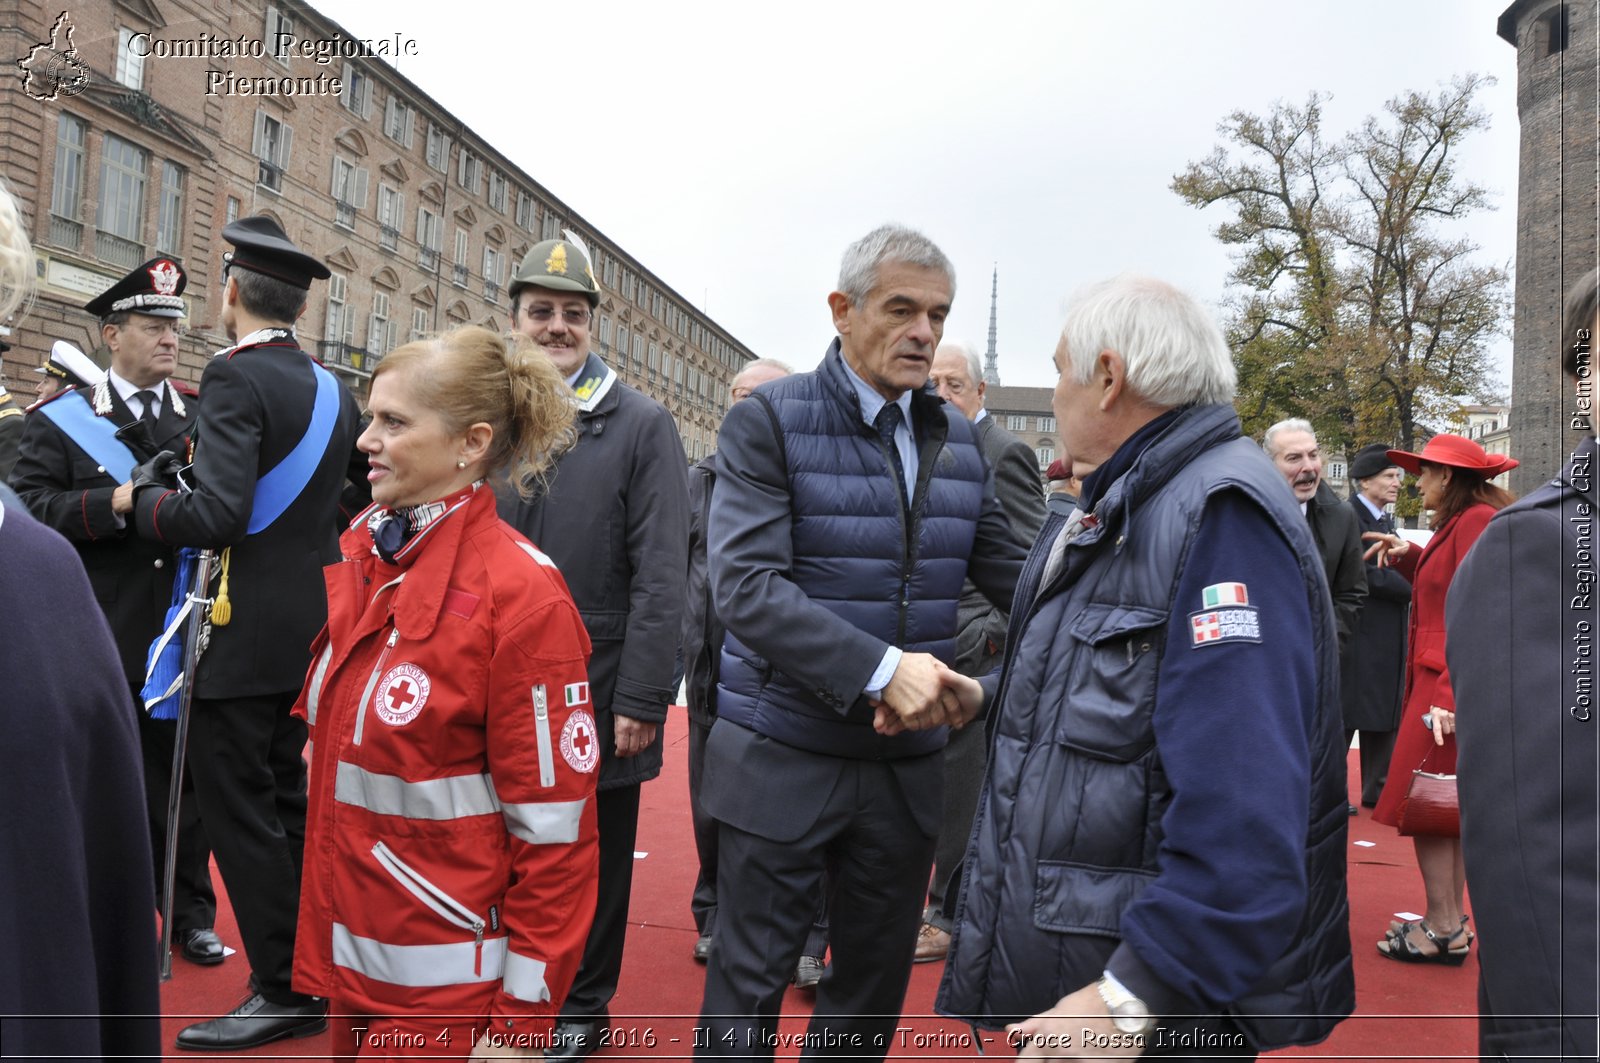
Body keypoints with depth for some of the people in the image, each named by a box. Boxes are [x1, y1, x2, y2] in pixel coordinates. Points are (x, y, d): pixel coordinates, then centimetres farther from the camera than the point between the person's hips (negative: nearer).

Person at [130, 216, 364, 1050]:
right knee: (284, 800, 18)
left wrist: (147, 496, -6)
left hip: (246, 635, -8)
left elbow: (215, 516, -23)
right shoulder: (334, 393, 8)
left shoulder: (235, 376, -15)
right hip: (311, 627, 8)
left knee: (238, 805, 2)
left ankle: (284, 992, 10)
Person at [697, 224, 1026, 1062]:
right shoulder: (767, 421, -10)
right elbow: (745, 585, -21)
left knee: (876, 979, 18)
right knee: (749, 978, 9)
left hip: (908, 763, 5)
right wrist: (880, 669, -29)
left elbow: (1012, 572, 6)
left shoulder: (958, 438, 6)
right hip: (784, 761, -4)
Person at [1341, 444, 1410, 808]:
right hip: (1359, 634, -9)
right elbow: (1370, 575, -20)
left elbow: (1390, 571, 15)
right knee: (1345, 714, -1)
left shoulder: (1385, 519, 16)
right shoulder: (1349, 517, -14)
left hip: (1388, 637, 9)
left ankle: (1377, 790, 23)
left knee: (1385, 715, 13)